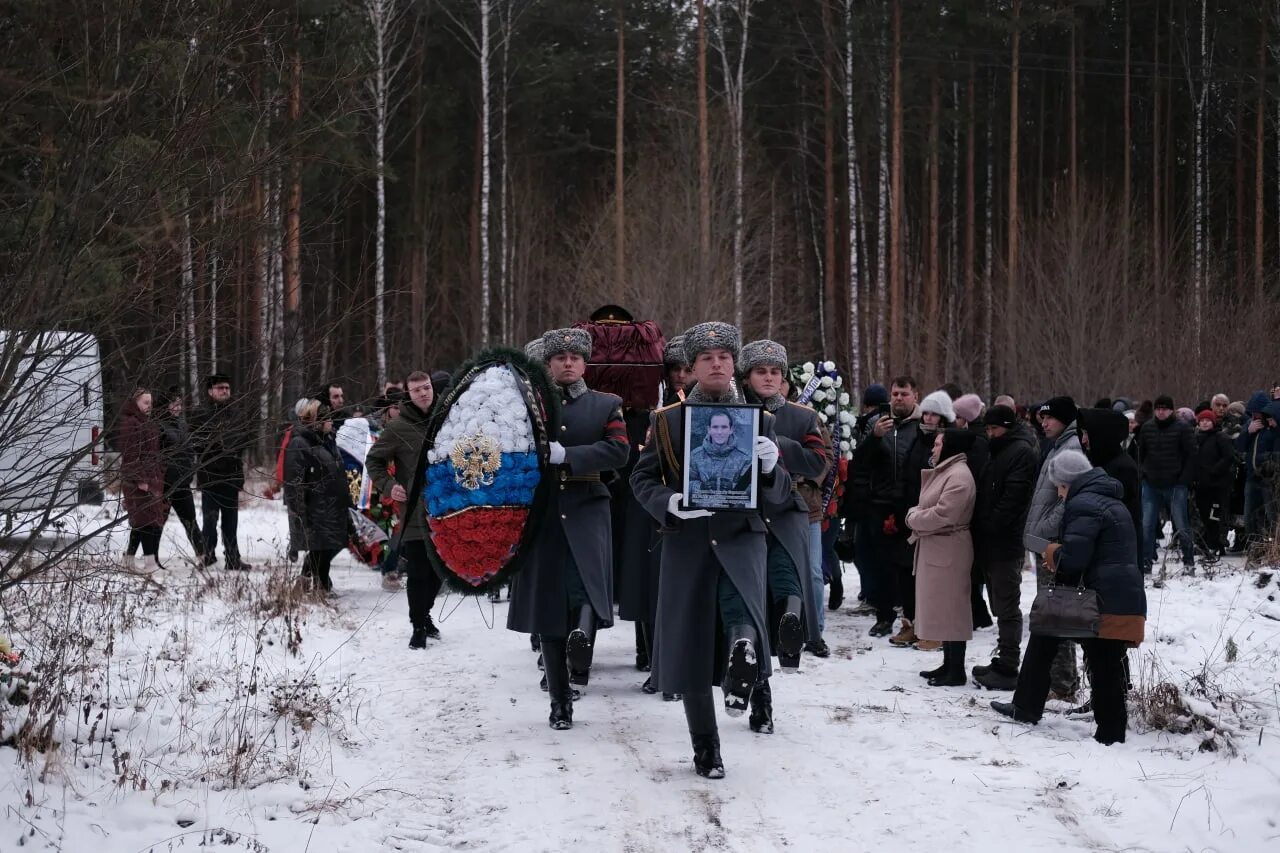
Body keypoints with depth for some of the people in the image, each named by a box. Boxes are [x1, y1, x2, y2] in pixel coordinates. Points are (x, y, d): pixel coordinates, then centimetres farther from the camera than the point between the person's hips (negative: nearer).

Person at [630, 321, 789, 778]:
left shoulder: (759, 420, 8)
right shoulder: (666, 420, 7)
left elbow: (779, 494, 8)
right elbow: (641, 479, 7)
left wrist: (770, 466, -16)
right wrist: (670, 503, -15)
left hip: (742, 534, 0)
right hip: (686, 540, 0)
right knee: (691, 644, 3)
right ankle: (705, 747, 12)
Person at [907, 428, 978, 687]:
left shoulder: (958, 476, -16)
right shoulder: (942, 471, 16)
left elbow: (942, 515, -23)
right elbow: (928, 507, 21)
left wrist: (913, 518, -8)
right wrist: (915, 514, 0)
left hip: (948, 551, -10)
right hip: (934, 549, 10)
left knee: (950, 609, -5)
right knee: (941, 609, 14)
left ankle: (956, 671, -1)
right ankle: (948, 665, 21)